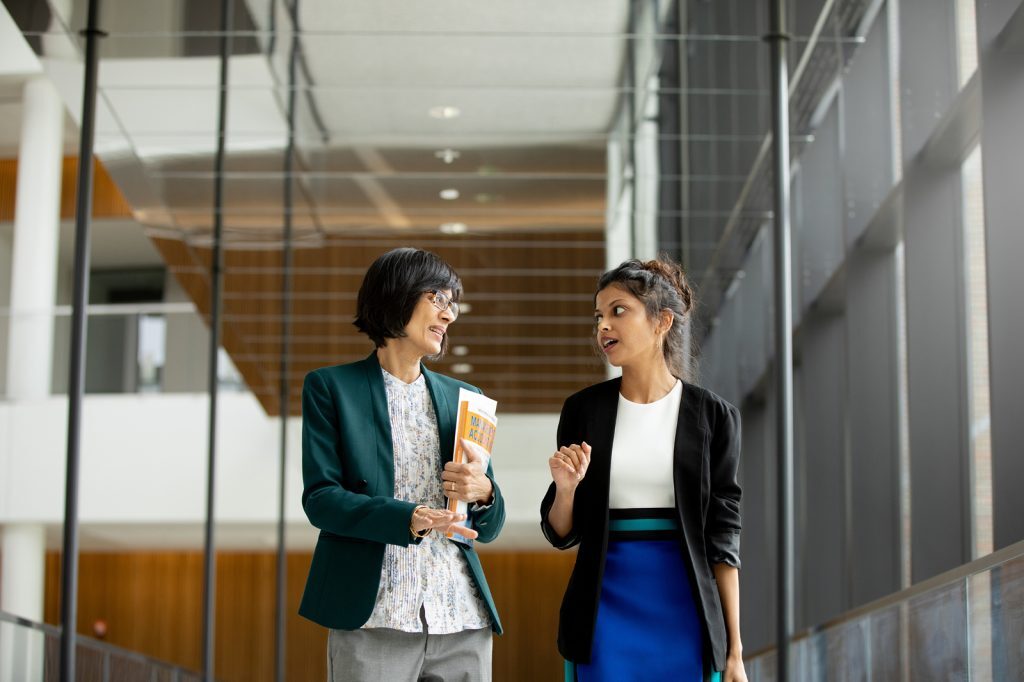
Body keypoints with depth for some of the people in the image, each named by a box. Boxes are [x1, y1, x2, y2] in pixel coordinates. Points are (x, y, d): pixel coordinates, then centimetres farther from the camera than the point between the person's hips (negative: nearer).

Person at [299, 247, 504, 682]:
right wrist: (408, 520, -21)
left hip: (462, 619, 4)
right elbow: (319, 498, -5)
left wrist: (482, 493, -9)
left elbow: (488, 529, 15)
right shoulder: (331, 387, 5)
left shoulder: (462, 398, 16)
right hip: (374, 619, -4)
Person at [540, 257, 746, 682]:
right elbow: (561, 534, 9)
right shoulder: (583, 410, 4)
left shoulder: (712, 415, 1)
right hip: (605, 611, 1)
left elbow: (722, 539, 1)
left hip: (683, 614, -1)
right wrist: (565, 488, -12)